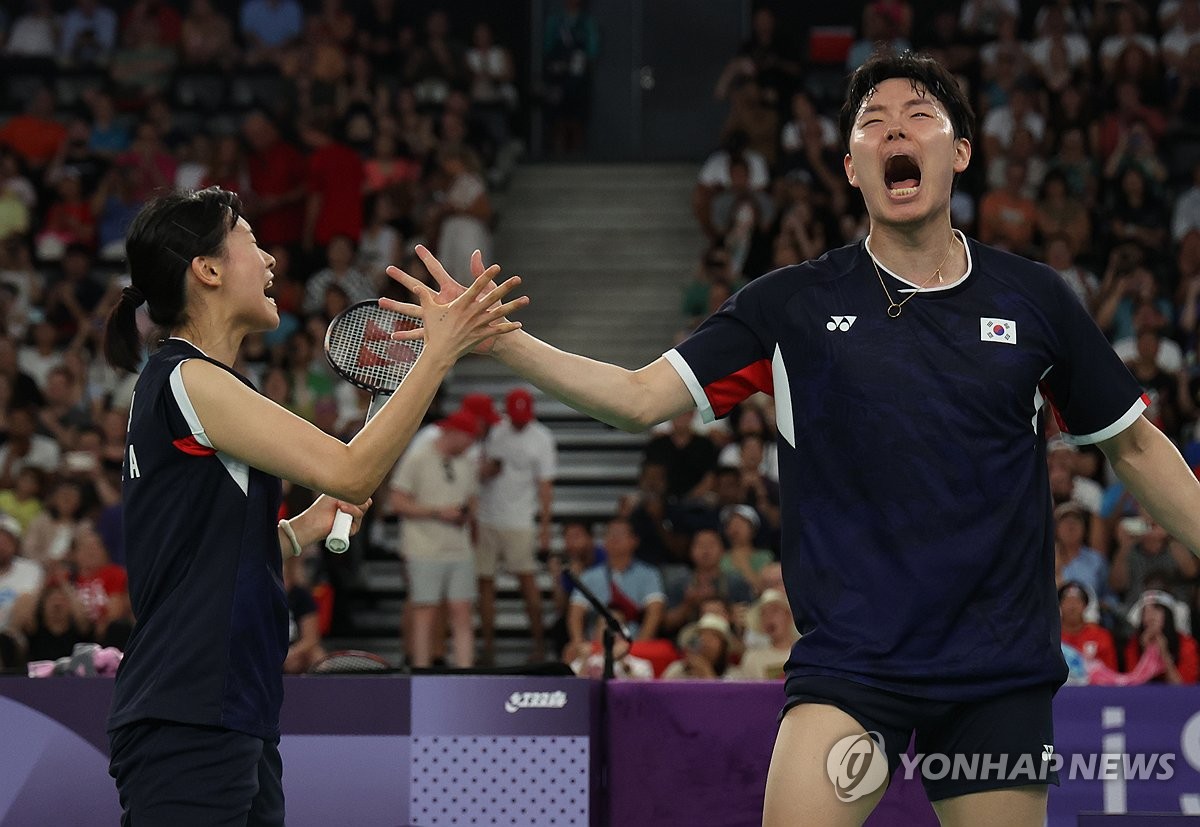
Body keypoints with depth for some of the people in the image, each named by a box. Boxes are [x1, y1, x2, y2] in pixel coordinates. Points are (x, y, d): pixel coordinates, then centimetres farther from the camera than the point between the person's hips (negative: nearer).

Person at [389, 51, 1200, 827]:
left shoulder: (1034, 299, 4)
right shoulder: (793, 305, 2)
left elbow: (1133, 442, 14)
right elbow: (641, 396, -1)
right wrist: (500, 339, -12)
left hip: (1000, 671, 2)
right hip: (852, 658, -1)